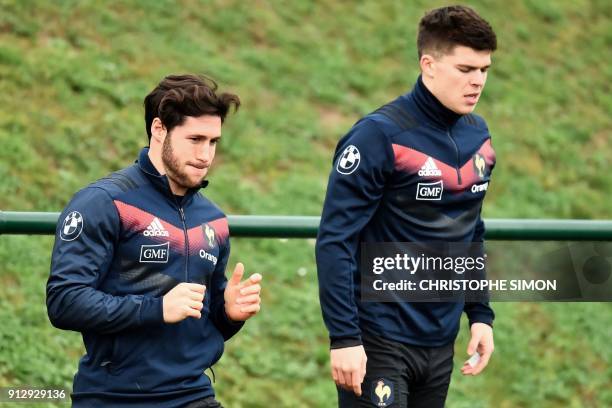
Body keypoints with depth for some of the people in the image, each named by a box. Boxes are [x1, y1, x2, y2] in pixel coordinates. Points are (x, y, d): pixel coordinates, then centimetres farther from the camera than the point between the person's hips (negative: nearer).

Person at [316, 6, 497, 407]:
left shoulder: (477, 135, 8)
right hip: (380, 343, -6)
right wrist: (343, 338, -18)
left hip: (441, 344, 6)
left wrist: (481, 314, 11)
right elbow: (335, 241, -14)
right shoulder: (380, 135, -13)